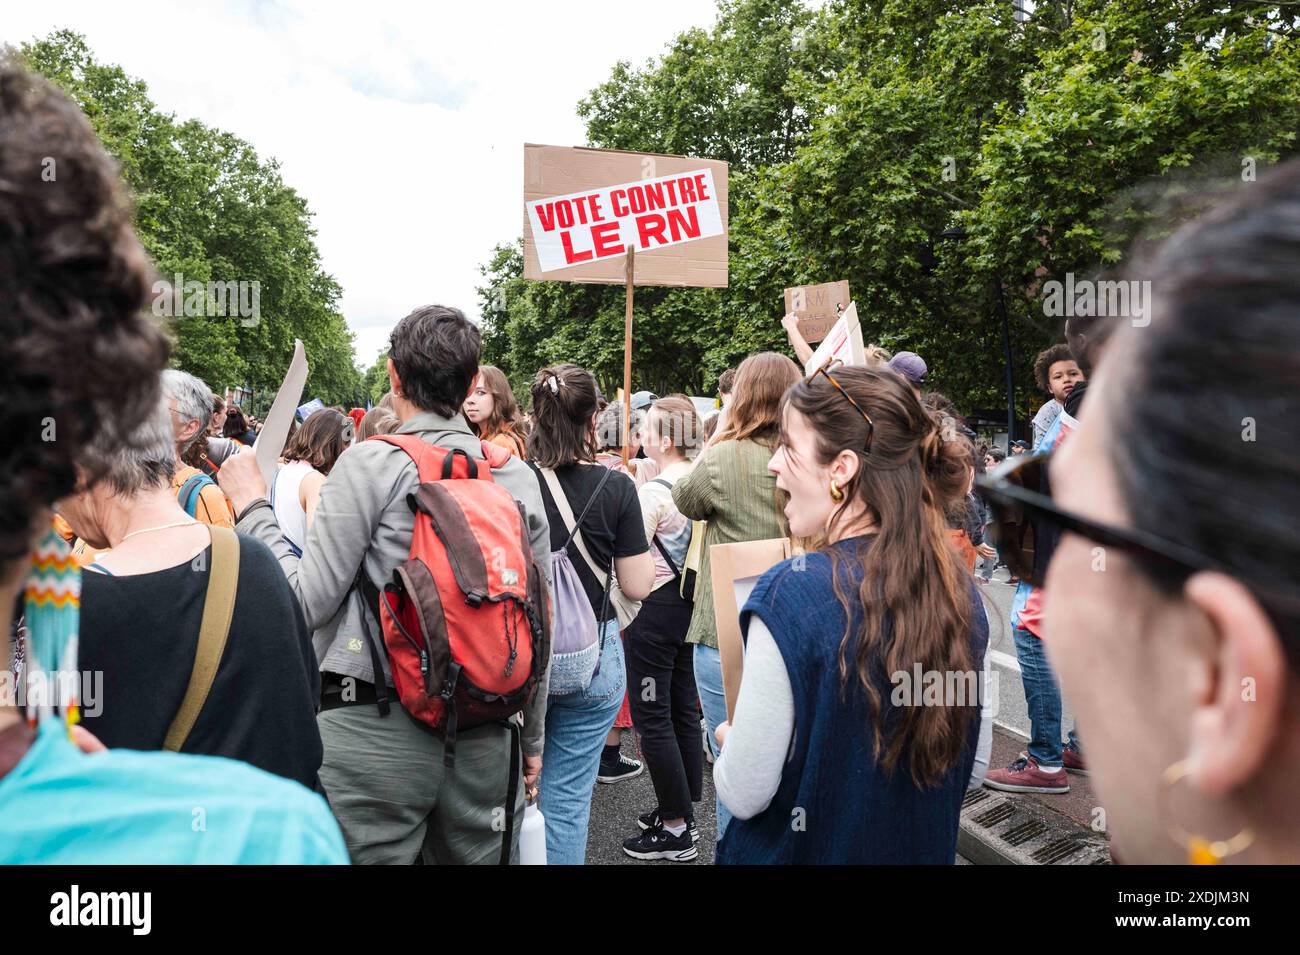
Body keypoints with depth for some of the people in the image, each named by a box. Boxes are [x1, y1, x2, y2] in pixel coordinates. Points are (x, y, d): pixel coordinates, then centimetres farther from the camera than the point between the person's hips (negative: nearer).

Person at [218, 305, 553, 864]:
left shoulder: (370, 464, -10)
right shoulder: (519, 477, 2)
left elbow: (307, 602, -10)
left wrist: (252, 507, 3)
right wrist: (533, 738, 19)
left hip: (376, 730, -4)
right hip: (483, 734, 4)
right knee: (477, 854, 18)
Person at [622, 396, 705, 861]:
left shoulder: (653, 491, -19)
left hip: (656, 607, -8)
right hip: (691, 601, 8)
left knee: (652, 717, 2)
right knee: (683, 709, 16)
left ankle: (676, 830, 9)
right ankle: (683, 811, 28)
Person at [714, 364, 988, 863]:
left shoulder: (793, 593, -28)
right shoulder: (961, 589, -9)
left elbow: (745, 794, -21)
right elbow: (970, 763, 3)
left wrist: (730, 740, 0)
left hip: (805, 847, -5)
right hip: (926, 849, 6)